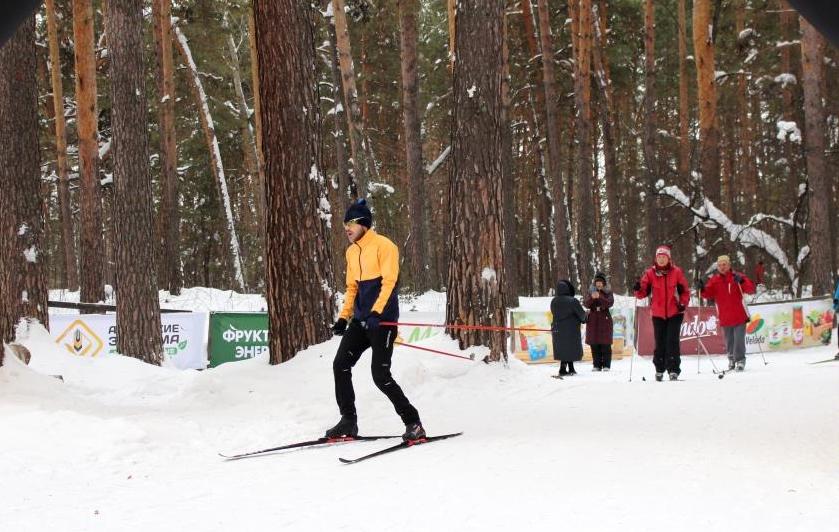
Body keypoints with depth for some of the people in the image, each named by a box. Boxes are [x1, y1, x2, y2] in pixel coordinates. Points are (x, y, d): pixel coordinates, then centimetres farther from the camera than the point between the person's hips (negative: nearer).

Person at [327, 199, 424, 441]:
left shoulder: (383, 246, -9)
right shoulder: (351, 252, 16)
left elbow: (389, 282, -17)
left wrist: (376, 312, -28)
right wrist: (343, 318, 13)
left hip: (383, 320, -8)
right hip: (360, 320, 8)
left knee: (380, 375, -12)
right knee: (340, 365, 0)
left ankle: (413, 423, -1)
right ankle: (348, 421, 9)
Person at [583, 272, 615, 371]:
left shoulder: (608, 292, 4)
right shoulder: (590, 292, 10)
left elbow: (610, 303, -12)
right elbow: (585, 304, -1)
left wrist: (600, 297, -25)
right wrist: (591, 298, -21)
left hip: (605, 319, -2)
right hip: (593, 320, 2)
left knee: (605, 344, -5)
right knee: (594, 344, 0)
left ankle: (606, 365, -2)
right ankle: (596, 365, 5)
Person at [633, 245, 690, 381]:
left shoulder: (676, 272, -1)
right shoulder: (650, 273, 2)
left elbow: (685, 290, 5)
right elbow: (643, 293, 2)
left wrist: (683, 303, -10)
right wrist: (638, 289, -19)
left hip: (674, 313, -2)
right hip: (658, 314, 2)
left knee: (672, 341, -9)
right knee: (660, 342, 7)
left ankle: (673, 370, -7)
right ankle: (659, 369, 20)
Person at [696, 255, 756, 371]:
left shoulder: (737, 277, -3)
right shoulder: (714, 280, 6)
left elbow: (751, 289, -12)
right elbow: (709, 294, 1)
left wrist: (742, 281, -29)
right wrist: (702, 288, -19)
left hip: (739, 316, -3)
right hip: (725, 317, 3)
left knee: (739, 339, -8)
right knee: (729, 340, 11)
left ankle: (740, 360, 1)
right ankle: (731, 359, 26)